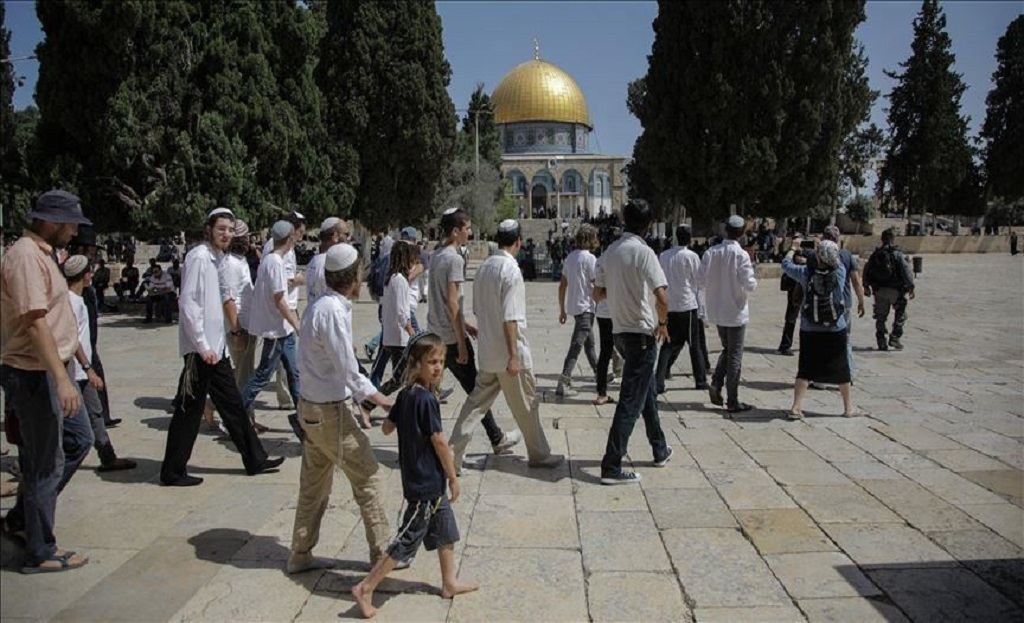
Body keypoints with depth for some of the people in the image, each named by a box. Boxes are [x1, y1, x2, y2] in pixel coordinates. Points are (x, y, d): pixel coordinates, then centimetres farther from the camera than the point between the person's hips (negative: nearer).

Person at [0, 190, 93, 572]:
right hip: (34, 375, -10)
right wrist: (61, 379, -30)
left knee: (78, 439, 19)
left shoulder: (41, 254, 13)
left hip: (51, 370, 10)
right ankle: (41, 553, 13)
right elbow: (34, 323, -27)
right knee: (45, 464, 0)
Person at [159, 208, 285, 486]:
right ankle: (172, 472, 14)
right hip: (201, 350, -9)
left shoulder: (216, 258, 13)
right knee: (189, 411, 1)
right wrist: (202, 346, -20)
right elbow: (188, 304, -20)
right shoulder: (199, 257, -14)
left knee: (233, 405, 14)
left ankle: (254, 460, 24)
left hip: (215, 347, 9)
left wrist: (213, 345, 16)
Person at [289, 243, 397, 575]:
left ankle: (301, 555, 27)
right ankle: (382, 553, 13)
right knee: (368, 478, 2)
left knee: (314, 484, 17)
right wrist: (378, 397, -10)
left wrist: (362, 394, 13)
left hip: (311, 407, 9)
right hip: (329, 411, -9)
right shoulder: (332, 311, -21)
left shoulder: (322, 305, 8)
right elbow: (347, 369, -21)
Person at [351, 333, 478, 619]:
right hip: (425, 484, -9)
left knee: (446, 530, 21)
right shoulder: (426, 399, -24)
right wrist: (453, 476, -10)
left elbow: (387, 427, 12)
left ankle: (449, 583, 35)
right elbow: (439, 442, -20)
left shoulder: (405, 395, 2)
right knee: (407, 541, 1)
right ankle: (365, 589, 10)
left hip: (431, 482, 9)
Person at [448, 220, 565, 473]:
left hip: (487, 353, 7)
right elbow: (510, 319, -21)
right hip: (508, 353, -7)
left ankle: (453, 456, 10)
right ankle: (539, 455, 23)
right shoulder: (511, 270, -17)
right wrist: (514, 356, -19)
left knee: (477, 402, 12)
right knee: (526, 405, 9)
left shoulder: (483, 268, 7)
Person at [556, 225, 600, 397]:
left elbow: (562, 285, 12)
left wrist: (562, 310, 17)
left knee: (589, 343, 21)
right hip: (586, 307, -8)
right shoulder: (590, 258, -13)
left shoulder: (569, 257, 10)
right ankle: (563, 383, -11)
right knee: (576, 346, -8)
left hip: (574, 306, 8)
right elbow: (596, 286, -16)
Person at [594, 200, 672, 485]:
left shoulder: (610, 252, 6)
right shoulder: (643, 252, -15)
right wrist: (662, 323, -5)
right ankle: (611, 466, -2)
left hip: (620, 330, 8)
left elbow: (598, 293, 13)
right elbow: (661, 298, -22)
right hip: (641, 332, -8)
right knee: (631, 400, -3)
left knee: (647, 389, 22)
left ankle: (660, 450, 34)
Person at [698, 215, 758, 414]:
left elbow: (700, 281, -1)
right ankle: (732, 401, 10)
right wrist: (753, 282, 4)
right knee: (735, 356, 5)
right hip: (735, 311, -4)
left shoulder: (711, 252, -4)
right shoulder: (741, 255, -16)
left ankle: (716, 383, 5)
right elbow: (750, 285, -18)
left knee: (727, 349, 23)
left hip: (716, 311, 4)